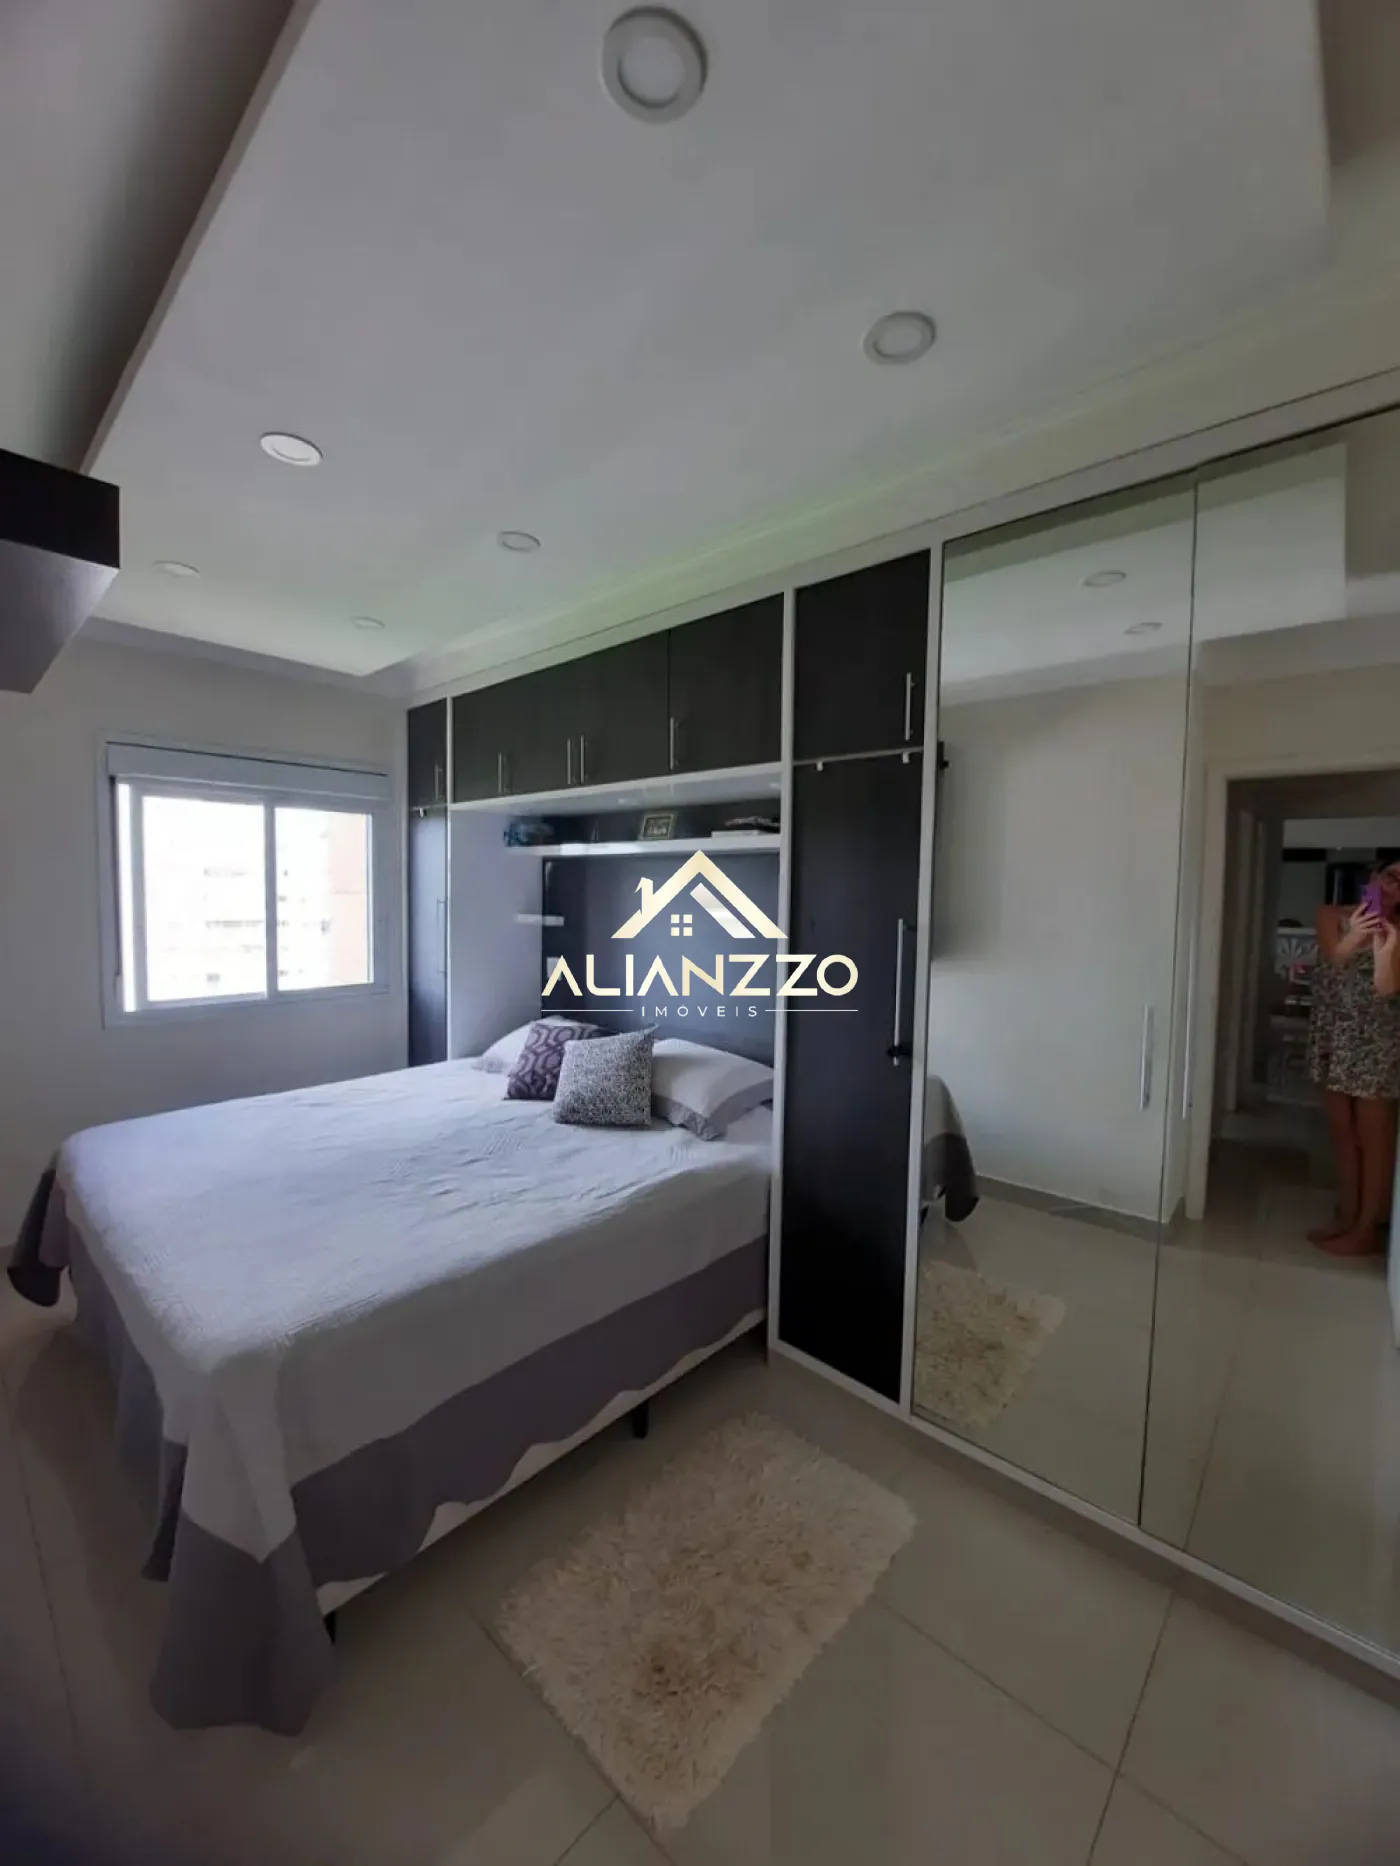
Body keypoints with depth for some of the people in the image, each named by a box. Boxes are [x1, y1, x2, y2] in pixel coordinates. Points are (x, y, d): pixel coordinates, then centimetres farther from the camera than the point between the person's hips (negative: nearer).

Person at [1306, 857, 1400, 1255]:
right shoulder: (1331, 916, 3)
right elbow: (1333, 959, -14)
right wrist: (1354, 937, -34)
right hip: (1333, 1036, 4)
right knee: (1343, 1133, 13)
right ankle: (1347, 1218, 25)